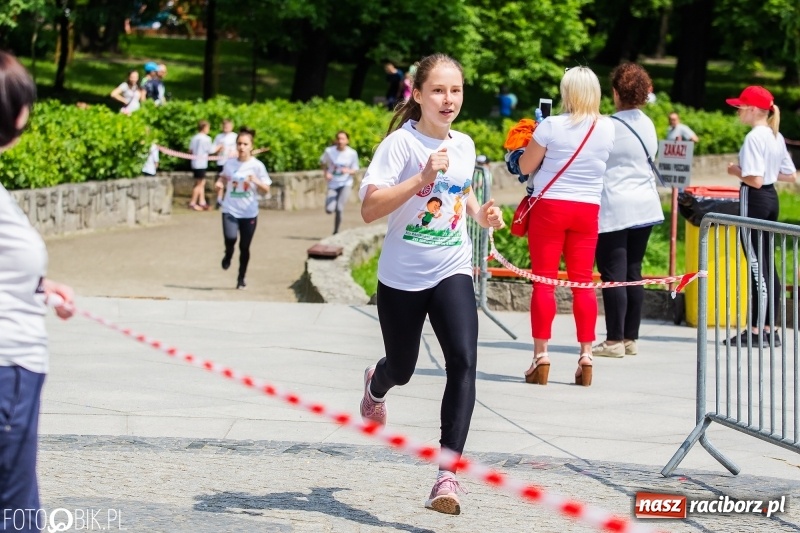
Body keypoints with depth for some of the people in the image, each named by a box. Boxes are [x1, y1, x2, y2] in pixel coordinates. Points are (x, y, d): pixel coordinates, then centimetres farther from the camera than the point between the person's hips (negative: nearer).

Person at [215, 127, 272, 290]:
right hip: (230, 210, 1)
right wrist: (220, 183, -2)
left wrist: (256, 181, -23)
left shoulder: (257, 166, -5)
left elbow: (266, 190, -4)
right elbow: (223, 178, 21)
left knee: (244, 247, 5)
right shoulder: (229, 163, 2)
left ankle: (241, 278, 24)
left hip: (249, 213, -1)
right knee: (230, 238, -23)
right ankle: (228, 254, 12)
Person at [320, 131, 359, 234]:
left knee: (339, 209, -16)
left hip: (346, 184, -1)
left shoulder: (352, 153, -8)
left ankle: (335, 232, 1)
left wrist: (348, 171, -22)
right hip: (333, 184, 1)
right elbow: (322, 162, 12)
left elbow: (355, 170, 0)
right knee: (329, 210, -12)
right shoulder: (329, 151, -7)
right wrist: (326, 172, -6)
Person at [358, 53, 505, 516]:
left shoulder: (464, 145, 3)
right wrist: (423, 177, -31)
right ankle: (376, 385, 57)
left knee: (464, 361, -19)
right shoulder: (401, 143, -14)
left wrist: (481, 212, 5)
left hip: (452, 273, 3)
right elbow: (369, 209, -24)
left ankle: (448, 474, -20)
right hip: (402, 278, -3)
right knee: (403, 367, 16)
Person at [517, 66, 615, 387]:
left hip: (550, 206, -3)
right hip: (588, 210, 3)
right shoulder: (608, 129, -1)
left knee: (544, 280, 1)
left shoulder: (552, 126, -12)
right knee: (583, 282, 8)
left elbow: (525, 166, -4)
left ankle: (541, 357, -2)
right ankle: (586, 357, 7)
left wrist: (535, 140, 10)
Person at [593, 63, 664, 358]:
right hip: (645, 206, 7)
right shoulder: (648, 126, 7)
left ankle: (615, 340, -5)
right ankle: (630, 338, 12)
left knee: (614, 275, -4)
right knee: (633, 272, 10)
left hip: (613, 209, -7)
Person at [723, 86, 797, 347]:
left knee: (757, 266, -5)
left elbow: (754, 179, -23)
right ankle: (770, 329, 16)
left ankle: (756, 331, -3)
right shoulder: (777, 137, 10)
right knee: (768, 264, 12)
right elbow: (790, 176, 15)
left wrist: (736, 171, -6)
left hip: (755, 199, -9)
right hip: (771, 198, 9)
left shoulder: (754, 138, -17)